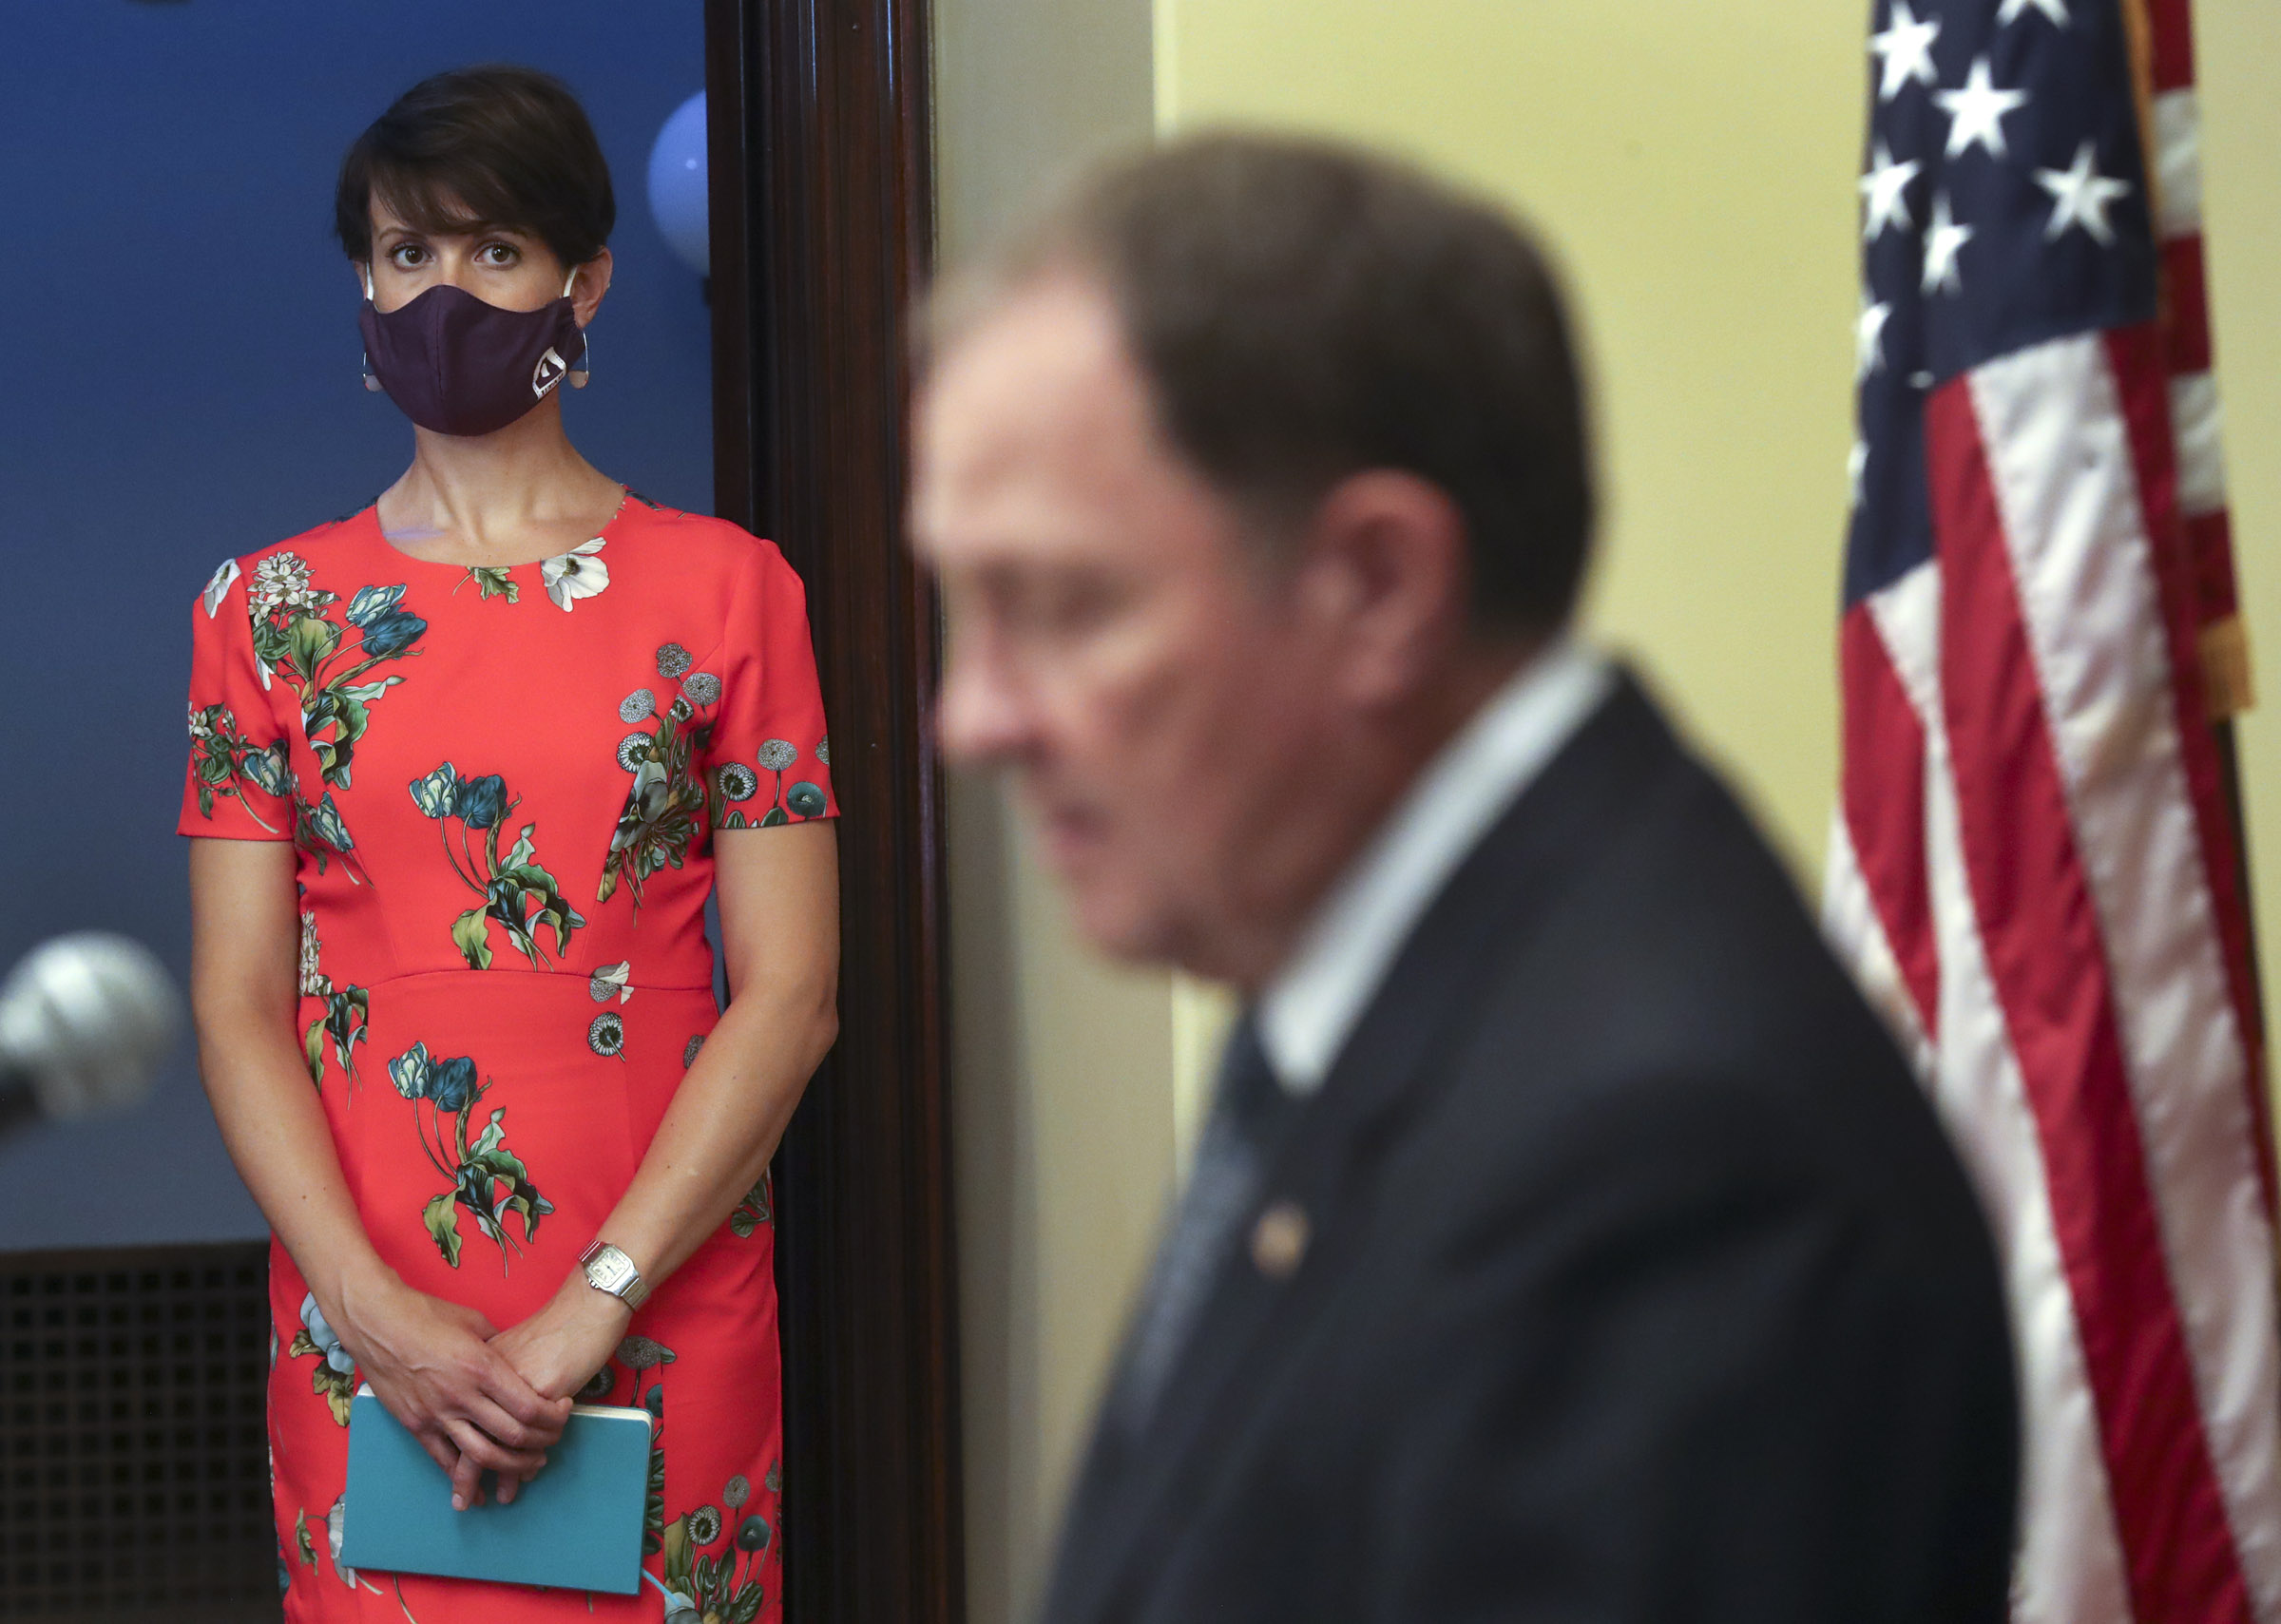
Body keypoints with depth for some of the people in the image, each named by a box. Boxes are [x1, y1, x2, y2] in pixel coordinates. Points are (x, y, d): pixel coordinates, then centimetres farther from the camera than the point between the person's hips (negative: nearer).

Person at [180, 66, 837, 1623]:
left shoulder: (723, 589, 3)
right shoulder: (270, 607, 7)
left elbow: (791, 991, -3)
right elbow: (239, 1007, 2)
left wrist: (593, 1309, -12)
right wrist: (381, 1315, -12)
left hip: (664, 1310, -1)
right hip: (368, 1334, 1)